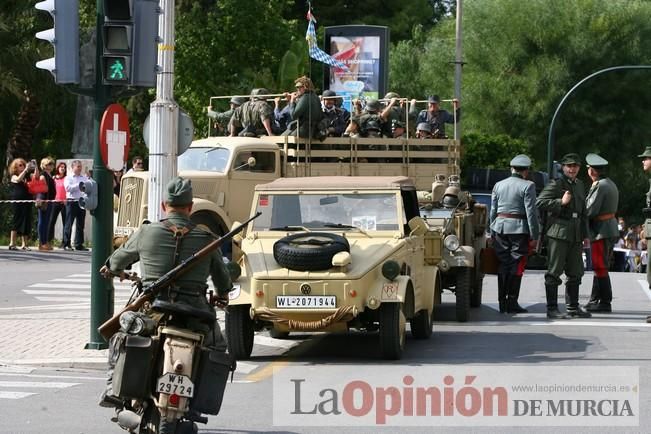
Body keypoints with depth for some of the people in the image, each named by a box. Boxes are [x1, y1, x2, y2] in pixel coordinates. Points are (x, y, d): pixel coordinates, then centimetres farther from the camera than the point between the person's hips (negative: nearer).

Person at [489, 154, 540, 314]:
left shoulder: (498, 185, 10)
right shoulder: (527, 186, -7)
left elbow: (493, 211, 13)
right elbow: (531, 212, -10)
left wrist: (492, 233, 19)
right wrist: (534, 236, -8)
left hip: (500, 226, 5)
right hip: (519, 228, -5)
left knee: (503, 265, 10)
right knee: (516, 265, 0)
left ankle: (502, 302, 10)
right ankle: (512, 302, -2)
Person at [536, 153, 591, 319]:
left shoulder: (579, 185, 17)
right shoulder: (555, 184, -6)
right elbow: (539, 203, -16)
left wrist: (585, 235, 21)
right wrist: (561, 202, -19)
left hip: (575, 235, 8)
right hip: (558, 233, -8)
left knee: (575, 272, 11)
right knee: (554, 272, -6)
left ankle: (573, 307, 20)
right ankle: (552, 308, -4)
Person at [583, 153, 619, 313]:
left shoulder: (600, 186, -16)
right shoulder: (610, 184, 14)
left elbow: (591, 210, -20)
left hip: (601, 231, -10)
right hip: (611, 228, 10)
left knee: (600, 268, -5)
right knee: (599, 267, 16)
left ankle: (605, 303, -4)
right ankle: (595, 300, 22)